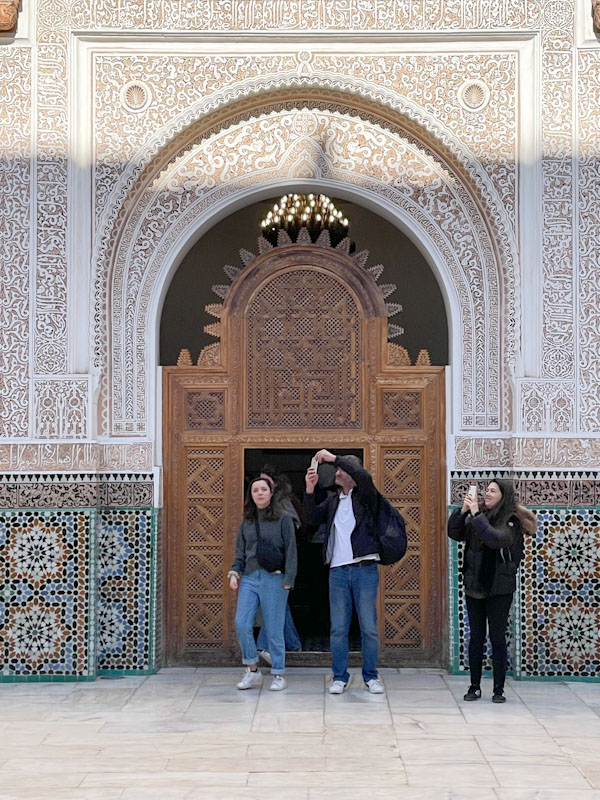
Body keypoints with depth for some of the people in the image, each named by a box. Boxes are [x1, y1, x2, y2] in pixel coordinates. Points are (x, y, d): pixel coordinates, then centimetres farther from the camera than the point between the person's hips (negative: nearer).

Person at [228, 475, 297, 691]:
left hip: (274, 579, -4)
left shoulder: (283, 520, 0)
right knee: (242, 624, -8)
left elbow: (290, 551, -1)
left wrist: (288, 580, -8)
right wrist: (234, 572, 2)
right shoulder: (247, 522, 13)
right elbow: (240, 551, 17)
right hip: (249, 578, 4)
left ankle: (278, 675, 12)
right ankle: (252, 671, 7)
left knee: (274, 629, -1)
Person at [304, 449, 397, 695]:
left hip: (365, 569, -4)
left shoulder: (366, 497, 1)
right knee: (338, 628, 4)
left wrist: (335, 458, -18)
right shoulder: (333, 500, 16)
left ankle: (371, 676, 11)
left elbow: (363, 477, -19)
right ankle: (339, 677, 11)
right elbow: (313, 518, 6)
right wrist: (309, 490, -6)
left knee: (369, 627, 1)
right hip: (338, 570, 4)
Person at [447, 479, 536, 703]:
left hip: (499, 589, -5)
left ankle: (499, 689, 8)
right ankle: (474, 687, 14)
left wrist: (476, 514, -24)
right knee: (476, 637, 8)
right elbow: (455, 534, 1)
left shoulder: (511, 521, -9)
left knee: (497, 638, 1)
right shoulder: (479, 517, 6)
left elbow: (495, 539, -27)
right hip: (474, 586, 5)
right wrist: (463, 511, -12)